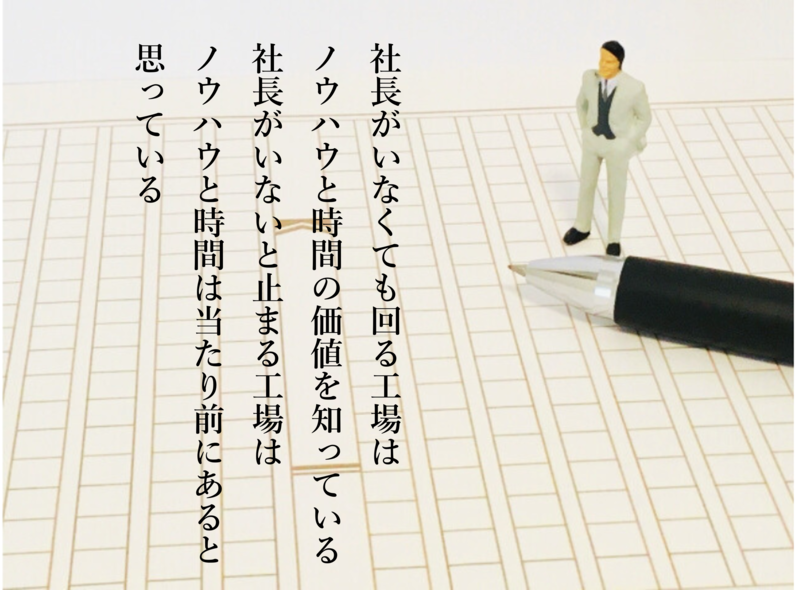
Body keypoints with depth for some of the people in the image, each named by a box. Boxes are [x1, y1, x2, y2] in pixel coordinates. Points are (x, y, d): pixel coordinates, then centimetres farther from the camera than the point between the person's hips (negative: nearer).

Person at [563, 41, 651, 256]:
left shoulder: (634, 88, -29)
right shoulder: (590, 77, -19)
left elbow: (644, 118, -9)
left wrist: (628, 145, -5)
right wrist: (585, 131, 8)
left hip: (617, 145, -3)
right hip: (592, 140, 3)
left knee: (616, 192, 15)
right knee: (586, 185, 22)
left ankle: (614, 239, 39)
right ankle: (582, 228, 48)